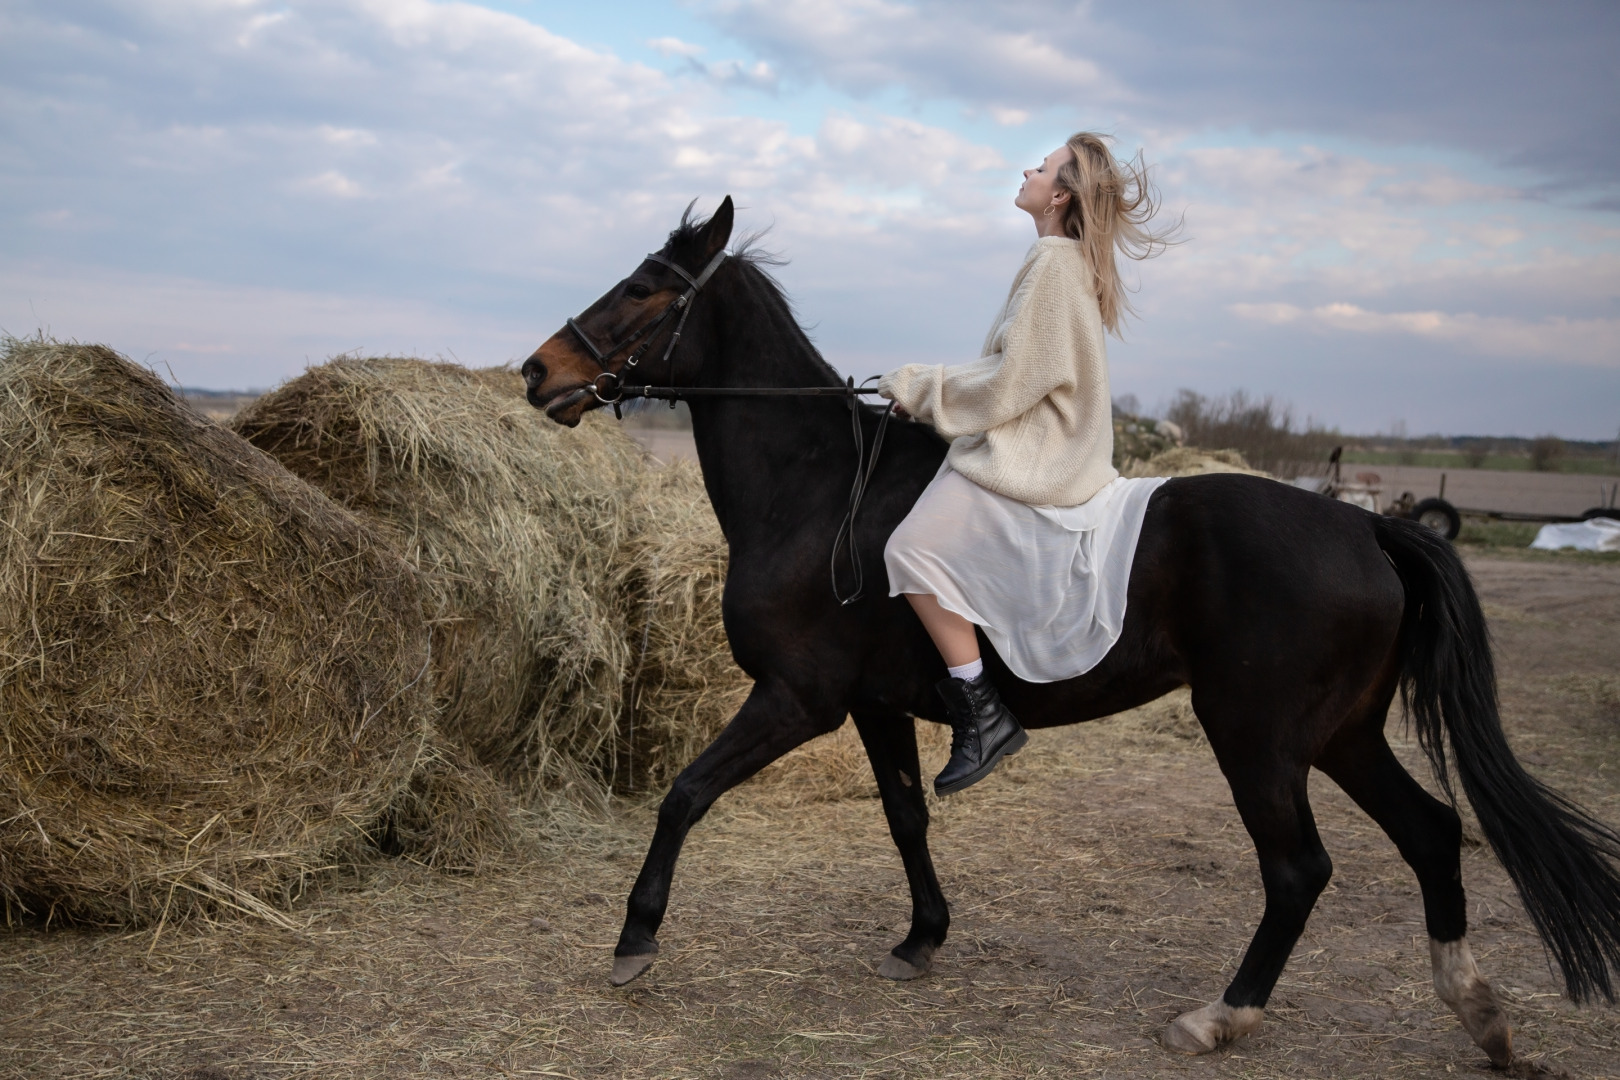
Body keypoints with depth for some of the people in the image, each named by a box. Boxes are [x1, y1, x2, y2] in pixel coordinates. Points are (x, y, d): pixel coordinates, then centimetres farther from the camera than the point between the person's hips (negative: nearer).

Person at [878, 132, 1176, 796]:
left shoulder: (1055, 263, -15)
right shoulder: (1075, 262, 17)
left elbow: (1015, 379, -20)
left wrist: (922, 389, -10)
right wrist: (926, 389, 17)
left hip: (1027, 463, -11)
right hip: (1053, 456, 11)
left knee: (914, 548, -21)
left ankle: (982, 714, -19)